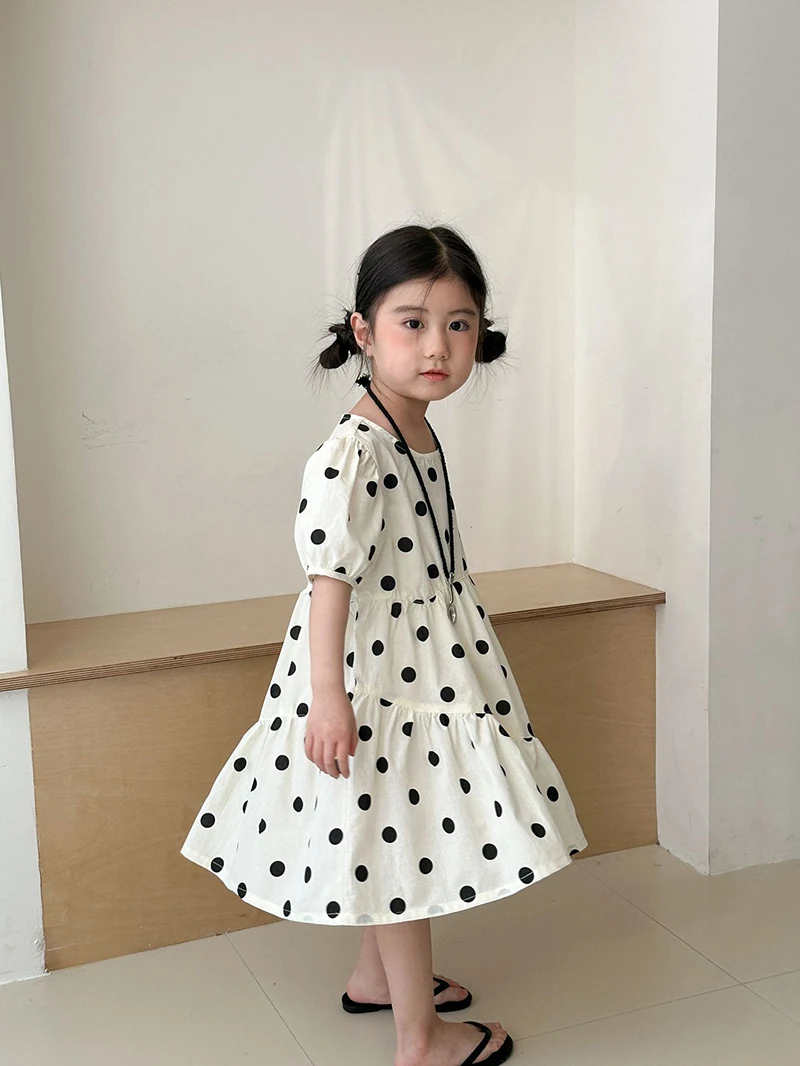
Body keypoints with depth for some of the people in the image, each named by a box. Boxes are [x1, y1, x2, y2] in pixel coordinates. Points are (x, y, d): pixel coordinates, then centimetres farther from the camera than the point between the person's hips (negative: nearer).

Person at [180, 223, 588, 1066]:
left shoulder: (420, 434, 5)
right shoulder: (350, 452, -24)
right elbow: (331, 577, -25)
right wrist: (327, 694, -25)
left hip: (427, 662, 9)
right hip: (375, 669, -9)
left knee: (395, 837, 22)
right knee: (402, 841, 4)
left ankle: (376, 975, 42)